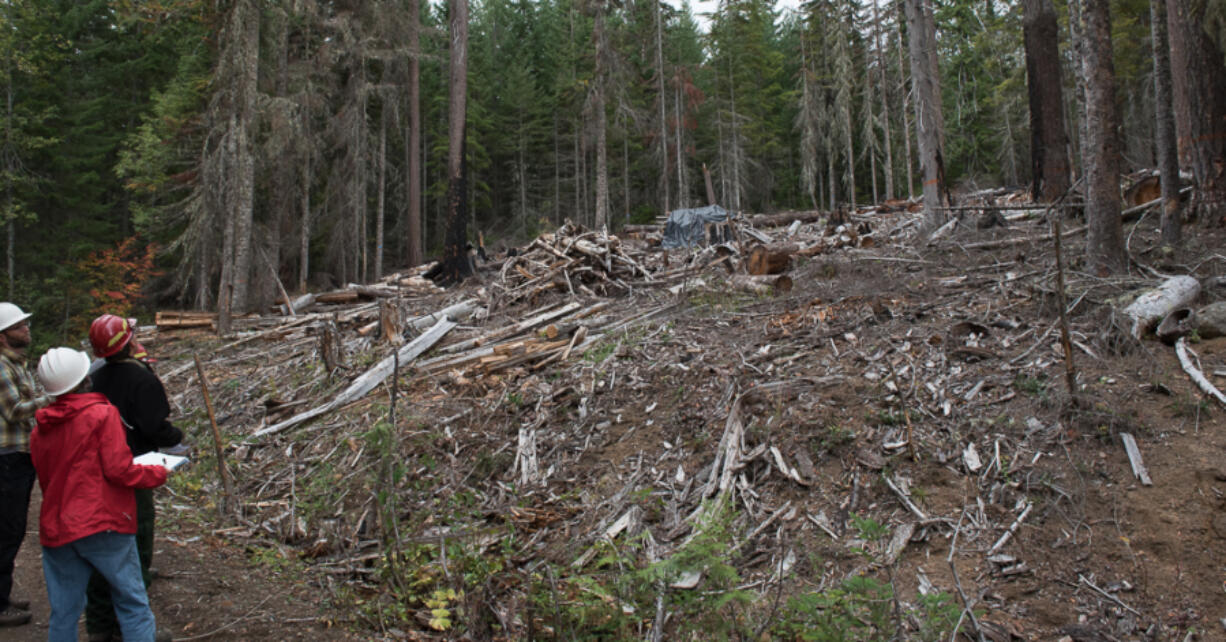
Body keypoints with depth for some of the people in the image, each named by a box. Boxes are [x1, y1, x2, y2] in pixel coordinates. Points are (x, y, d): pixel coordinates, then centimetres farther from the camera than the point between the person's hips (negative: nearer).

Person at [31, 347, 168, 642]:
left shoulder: (39, 429, 10)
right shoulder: (102, 414, -9)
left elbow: (46, 481, 16)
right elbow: (118, 470, -14)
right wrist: (158, 473, 1)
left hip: (55, 530, 6)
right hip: (103, 526, -6)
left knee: (63, 612, 13)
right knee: (132, 604, 4)